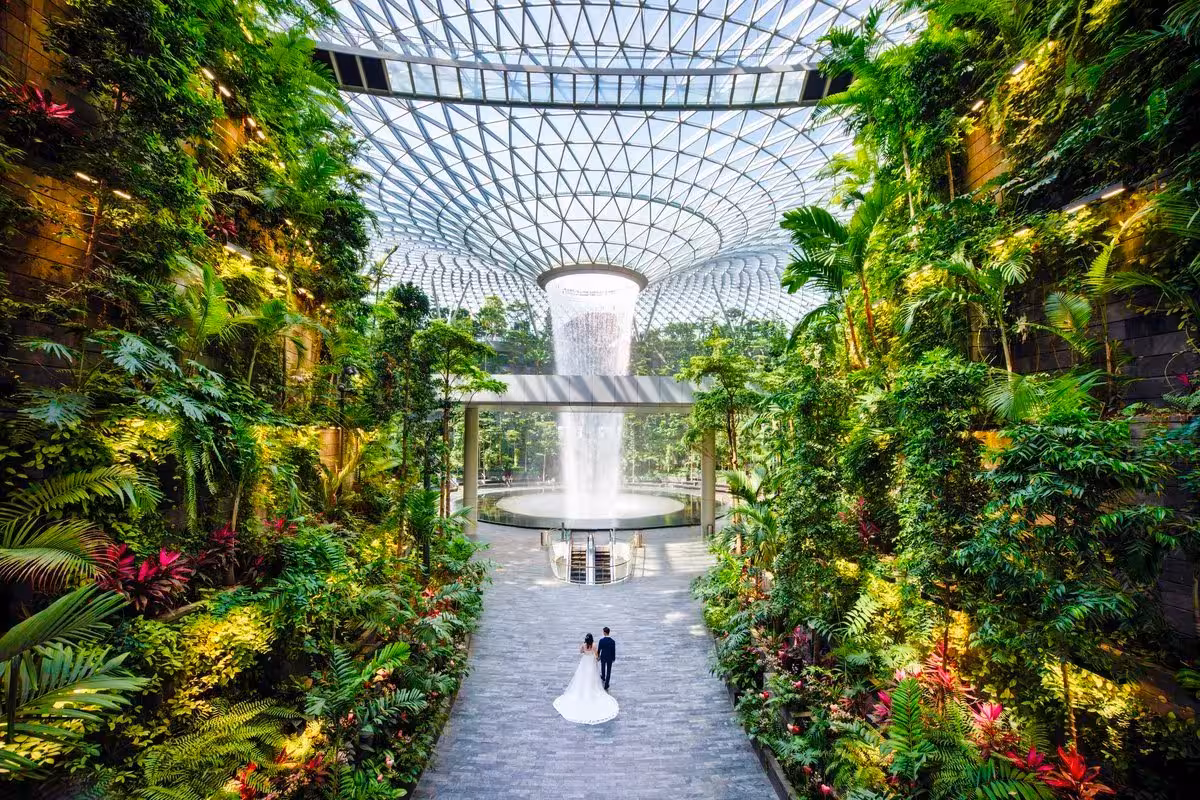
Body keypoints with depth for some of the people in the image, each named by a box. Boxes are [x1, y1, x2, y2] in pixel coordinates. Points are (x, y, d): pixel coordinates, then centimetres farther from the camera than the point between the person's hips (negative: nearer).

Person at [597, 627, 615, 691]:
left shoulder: (601, 640, -20)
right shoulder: (612, 641, -18)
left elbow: (598, 649, -9)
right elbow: (613, 651, -9)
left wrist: (598, 656, 8)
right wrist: (613, 658, 7)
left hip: (603, 657, 1)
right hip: (610, 658, -1)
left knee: (603, 668, 28)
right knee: (608, 672, 11)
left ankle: (603, 678, 55)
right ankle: (606, 686, 15)